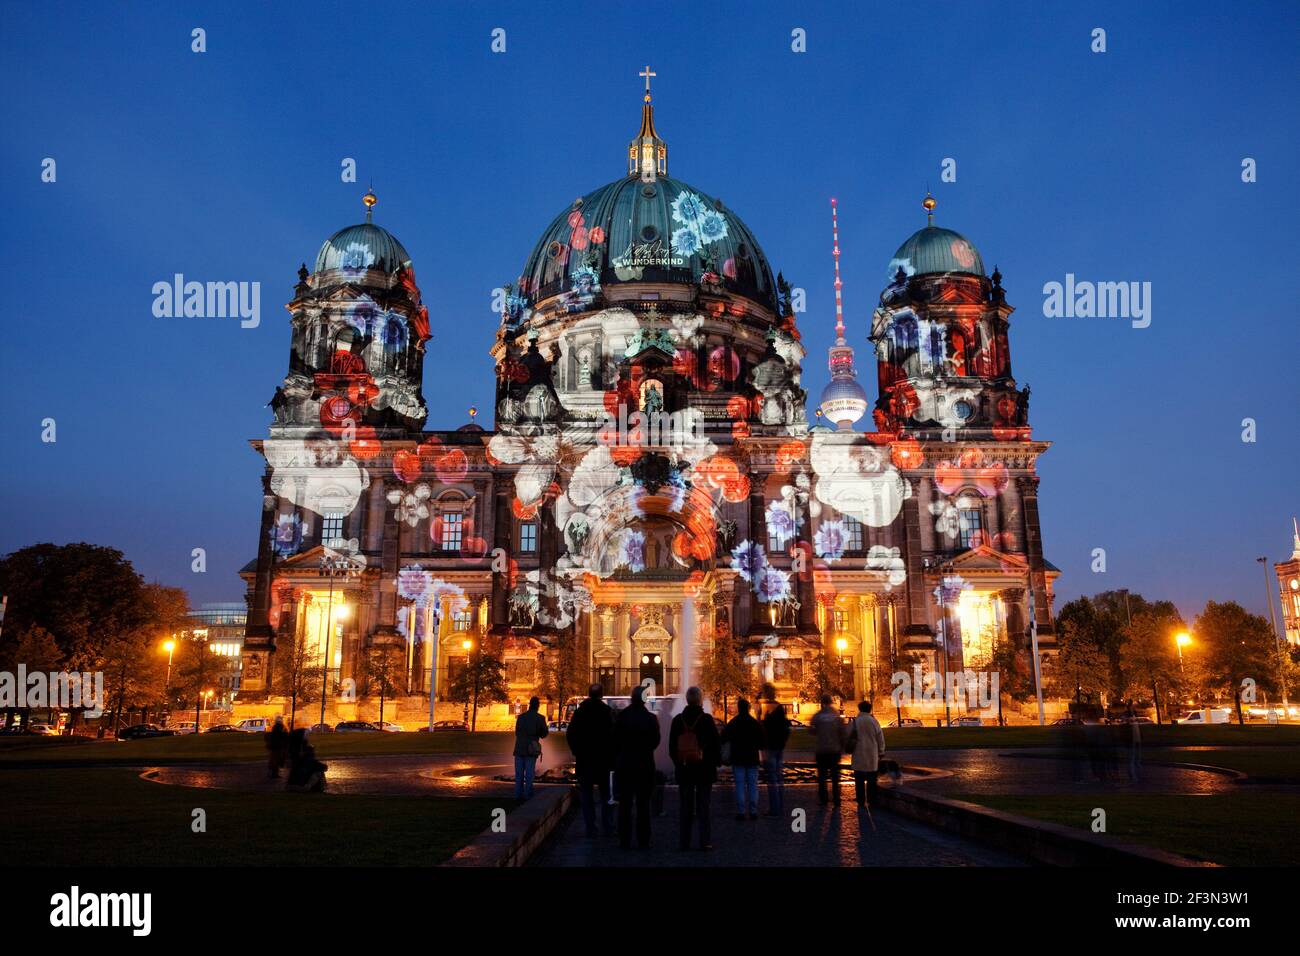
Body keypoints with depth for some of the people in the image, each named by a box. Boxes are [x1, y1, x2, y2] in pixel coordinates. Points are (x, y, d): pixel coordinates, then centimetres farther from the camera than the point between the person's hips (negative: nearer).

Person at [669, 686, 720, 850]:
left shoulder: (678, 720, -1)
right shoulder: (707, 719, -10)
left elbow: (672, 746, 6)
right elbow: (716, 743, -6)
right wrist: (716, 761, 8)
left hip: (684, 769, 2)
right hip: (704, 769, -2)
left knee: (686, 806, 9)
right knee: (703, 805, 3)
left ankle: (685, 842, 10)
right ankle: (705, 841, 0)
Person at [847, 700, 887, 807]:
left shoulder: (854, 722, -6)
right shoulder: (874, 721, -5)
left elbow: (849, 738, 0)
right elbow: (880, 739, 1)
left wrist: (849, 749, 16)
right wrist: (880, 753, 13)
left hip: (859, 756, 0)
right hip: (872, 756, 0)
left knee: (859, 780, 7)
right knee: (872, 780, 9)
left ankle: (860, 801, 8)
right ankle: (872, 801, 9)